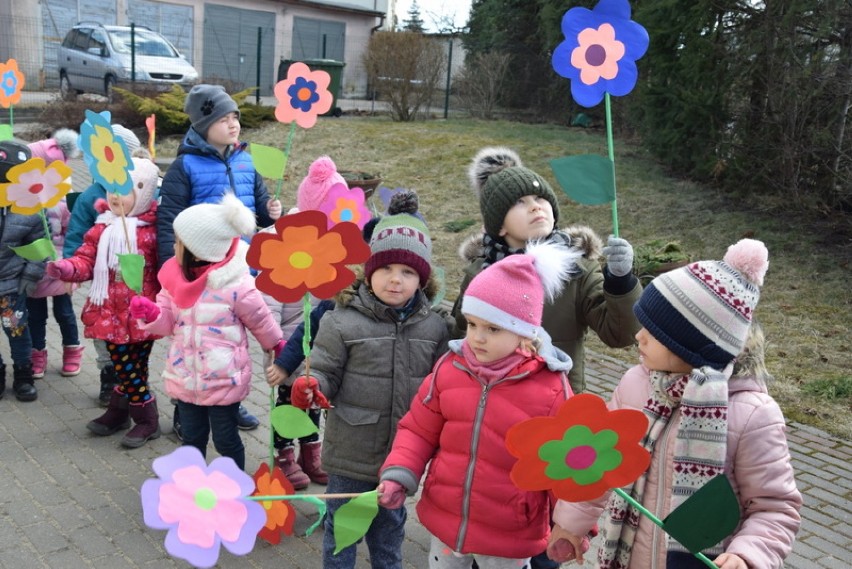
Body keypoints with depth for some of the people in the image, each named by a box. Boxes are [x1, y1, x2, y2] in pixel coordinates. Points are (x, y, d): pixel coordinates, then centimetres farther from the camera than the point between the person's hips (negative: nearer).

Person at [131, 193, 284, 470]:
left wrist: (277, 347, 8)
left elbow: (260, 321, -6)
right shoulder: (175, 276, -2)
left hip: (224, 379, -5)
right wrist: (150, 314, -18)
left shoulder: (236, 285, -20)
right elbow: (169, 320, 3)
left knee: (226, 440, 10)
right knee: (192, 437, 21)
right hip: (185, 377, 6)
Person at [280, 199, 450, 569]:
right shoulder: (343, 321, -15)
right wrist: (309, 386, -32)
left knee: (390, 525, 25)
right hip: (351, 451, -3)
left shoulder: (435, 328, -3)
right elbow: (325, 373, -12)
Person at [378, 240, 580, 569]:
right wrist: (398, 475, -11)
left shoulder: (550, 386, -17)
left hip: (509, 536, -3)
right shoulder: (450, 368, -8)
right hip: (444, 518, 4)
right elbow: (419, 430, 2)